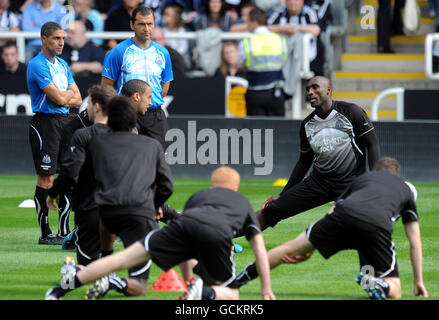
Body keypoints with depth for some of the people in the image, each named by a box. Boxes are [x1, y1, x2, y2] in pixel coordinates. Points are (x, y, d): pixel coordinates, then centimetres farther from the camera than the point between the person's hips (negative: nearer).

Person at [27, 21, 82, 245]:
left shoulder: (62, 65, 16)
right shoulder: (38, 65, -11)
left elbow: (77, 99, 12)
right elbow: (59, 98, -18)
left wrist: (64, 97, -8)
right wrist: (70, 93, 3)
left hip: (64, 121, 8)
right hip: (45, 123, -8)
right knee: (46, 179, -6)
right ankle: (45, 233, -2)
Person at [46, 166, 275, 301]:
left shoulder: (198, 196, 43)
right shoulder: (244, 203, 39)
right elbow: (260, 249, 33)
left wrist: (188, 278, 53)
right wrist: (266, 290, 36)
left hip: (186, 223, 2)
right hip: (218, 235, -2)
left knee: (128, 256, 1)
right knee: (231, 295, 12)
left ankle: (68, 284, -9)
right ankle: (207, 293, -23)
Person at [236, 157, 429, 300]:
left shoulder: (361, 178, 38)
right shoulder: (406, 190, 35)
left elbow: (332, 212, 36)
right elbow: (415, 242, 30)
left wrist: (307, 250, 42)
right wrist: (418, 281, 35)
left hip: (345, 214, 2)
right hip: (378, 227, -2)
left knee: (293, 248, 19)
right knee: (394, 291, 7)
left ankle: (245, 276, 18)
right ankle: (377, 284, -26)